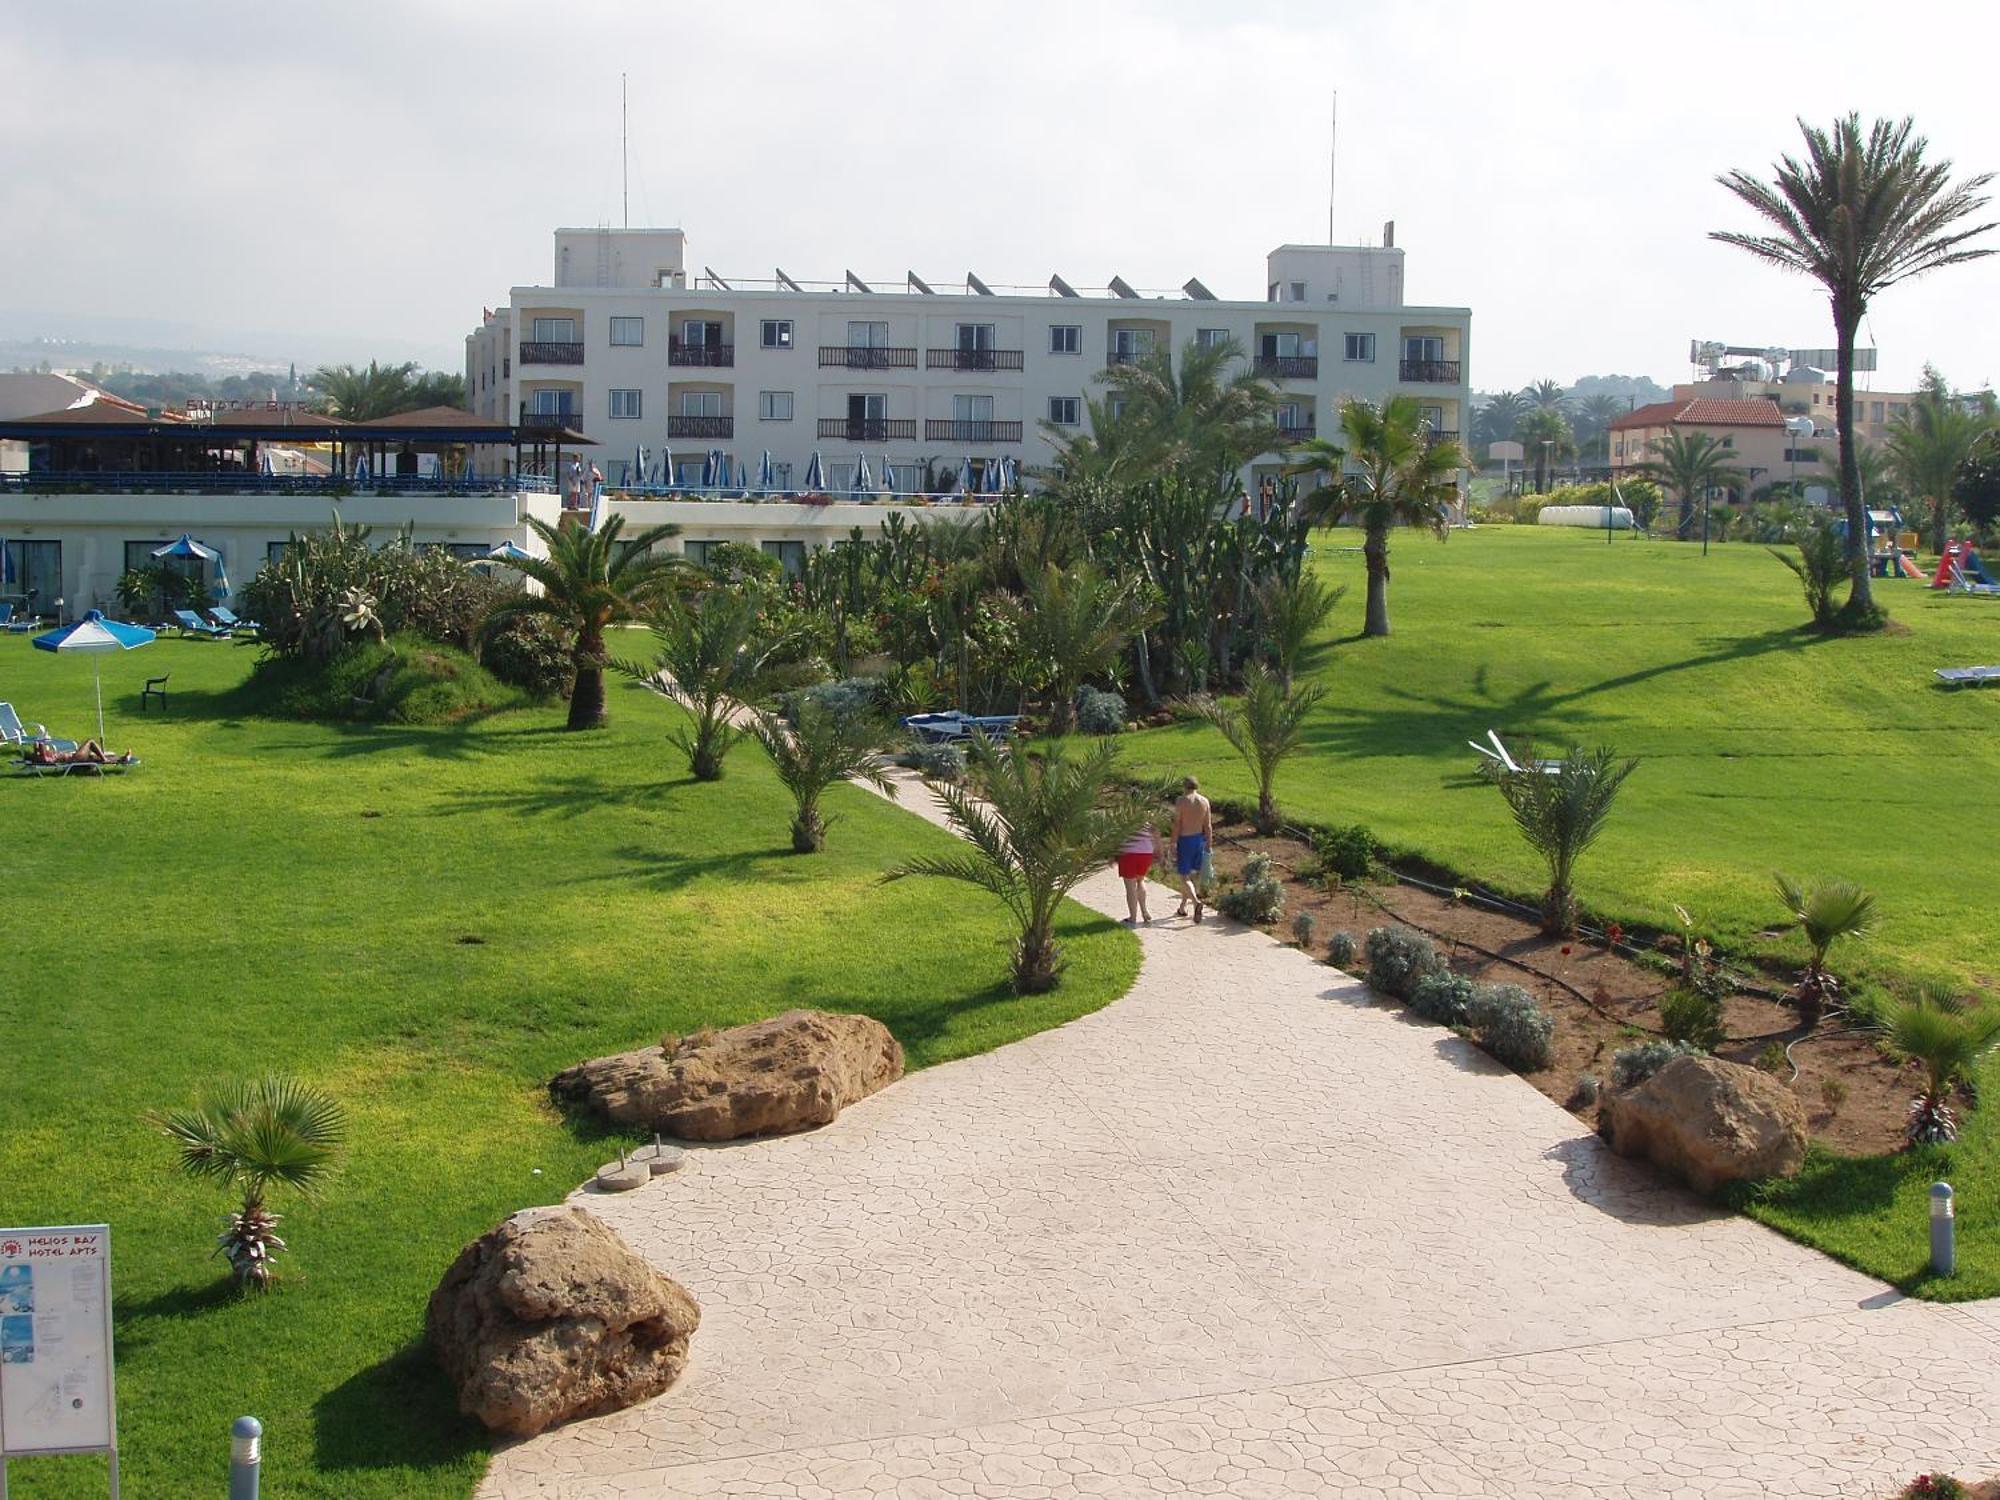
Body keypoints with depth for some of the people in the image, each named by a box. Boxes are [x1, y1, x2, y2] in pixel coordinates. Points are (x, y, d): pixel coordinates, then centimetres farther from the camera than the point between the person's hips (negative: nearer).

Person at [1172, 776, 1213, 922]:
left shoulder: (1181, 802, -11)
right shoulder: (1204, 801, 1)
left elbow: (1177, 825, -11)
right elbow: (1208, 826, 3)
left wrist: (1173, 845, -6)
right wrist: (1208, 844, 11)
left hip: (1185, 840, -5)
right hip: (1199, 839, 5)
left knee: (1184, 876, -2)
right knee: (1193, 874, 16)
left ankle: (1196, 902, -25)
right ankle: (1182, 907, 26)